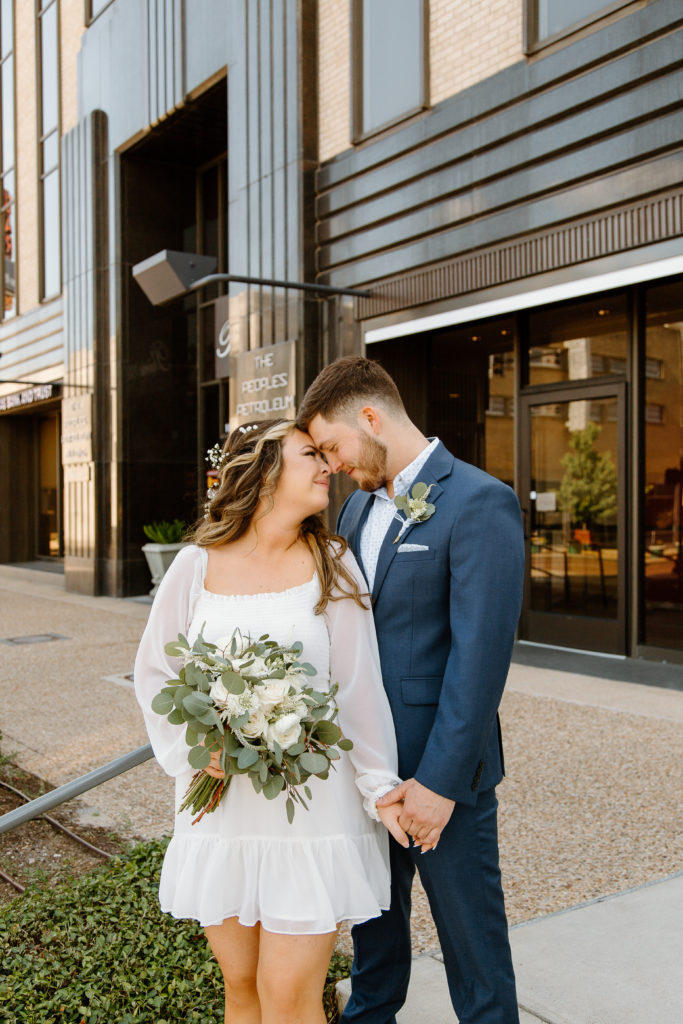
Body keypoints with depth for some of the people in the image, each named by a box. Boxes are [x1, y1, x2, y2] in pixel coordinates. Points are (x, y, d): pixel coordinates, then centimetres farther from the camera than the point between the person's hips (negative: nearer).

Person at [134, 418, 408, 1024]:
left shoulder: (332, 565, -2)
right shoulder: (199, 565, -1)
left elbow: (357, 688, -2)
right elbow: (153, 671, 7)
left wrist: (380, 788, -5)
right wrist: (191, 748, -6)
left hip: (311, 806, -1)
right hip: (221, 809, 2)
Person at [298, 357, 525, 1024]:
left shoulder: (479, 503, -16)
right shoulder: (359, 505, 9)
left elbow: (480, 653, -20)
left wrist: (440, 780, -19)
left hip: (443, 769, -7)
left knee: (470, 935, 11)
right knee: (373, 916, 24)